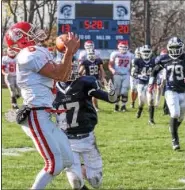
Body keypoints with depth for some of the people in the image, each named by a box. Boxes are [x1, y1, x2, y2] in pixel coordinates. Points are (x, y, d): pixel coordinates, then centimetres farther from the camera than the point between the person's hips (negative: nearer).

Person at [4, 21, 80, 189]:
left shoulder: (39, 52, 19)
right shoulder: (30, 54, -12)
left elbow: (63, 76, 21)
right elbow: (58, 74, -14)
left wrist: (71, 53, 14)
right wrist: (69, 51, -10)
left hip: (43, 117, 10)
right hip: (36, 116, -10)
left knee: (67, 160, 11)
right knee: (55, 164, -15)